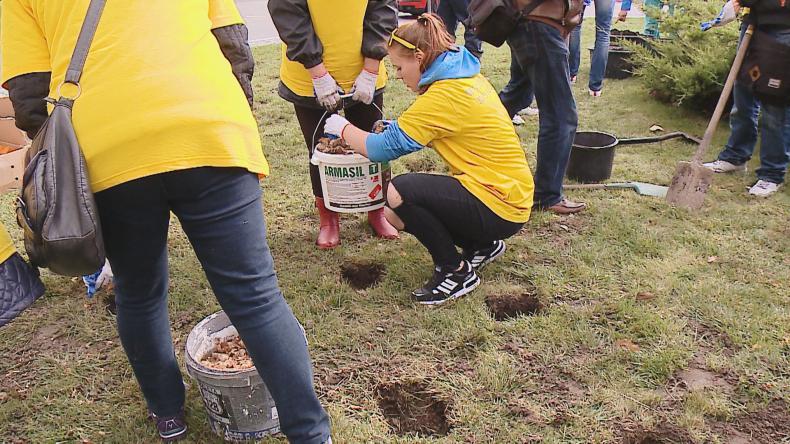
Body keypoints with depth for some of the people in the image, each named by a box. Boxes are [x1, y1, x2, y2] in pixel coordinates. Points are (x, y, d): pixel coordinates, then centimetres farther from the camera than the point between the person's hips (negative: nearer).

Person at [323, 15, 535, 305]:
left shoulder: (444, 95, -22)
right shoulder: (465, 77, 7)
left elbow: (381, 149, -19)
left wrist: (343, 128, -2)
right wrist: (397, 128, 6)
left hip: (498, 205, -9)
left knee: (400, 193, -23)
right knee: (396, 215, 9)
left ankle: (455, 271, -4)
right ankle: (481, 245, 18)